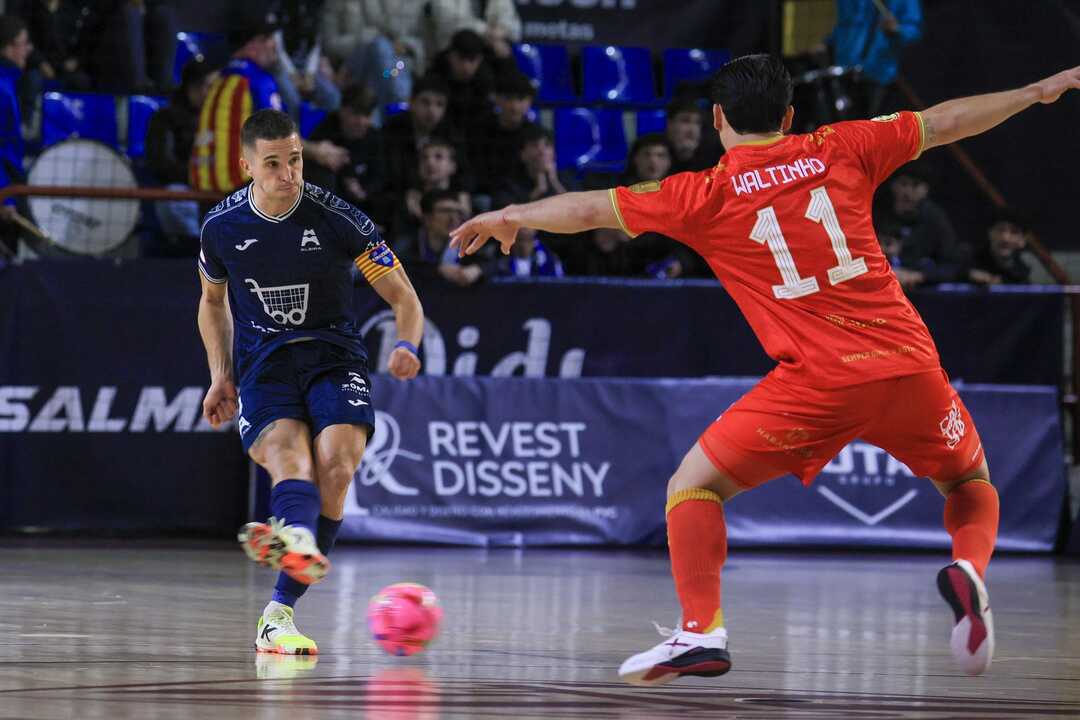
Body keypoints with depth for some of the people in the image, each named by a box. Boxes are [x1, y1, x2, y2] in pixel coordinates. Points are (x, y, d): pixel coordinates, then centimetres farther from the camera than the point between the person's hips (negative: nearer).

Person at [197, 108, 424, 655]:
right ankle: (297, 541, -65)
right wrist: (221, 375, 10)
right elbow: (212, 300, 21)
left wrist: (406, 347, -23)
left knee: (336, 466, -26)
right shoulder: (222, 227, -1)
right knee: (290, 461, -30)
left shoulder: (338, 219, -9)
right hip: (263, 364, 0)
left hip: (333, 356, 0)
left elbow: (403, 297, -2)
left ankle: (278, 613, -24)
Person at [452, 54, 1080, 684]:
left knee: (694, 485, 11)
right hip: (910, 363, 3)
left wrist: (508, 217, 30)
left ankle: (702, 630, -8)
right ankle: (968, 570, -5)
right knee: (971, 482, 26)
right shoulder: (838, 150, 12)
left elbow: (587, 210, 12)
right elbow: (945, 122, 21)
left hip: (821, 381, -3)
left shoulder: (707, 195, 5)